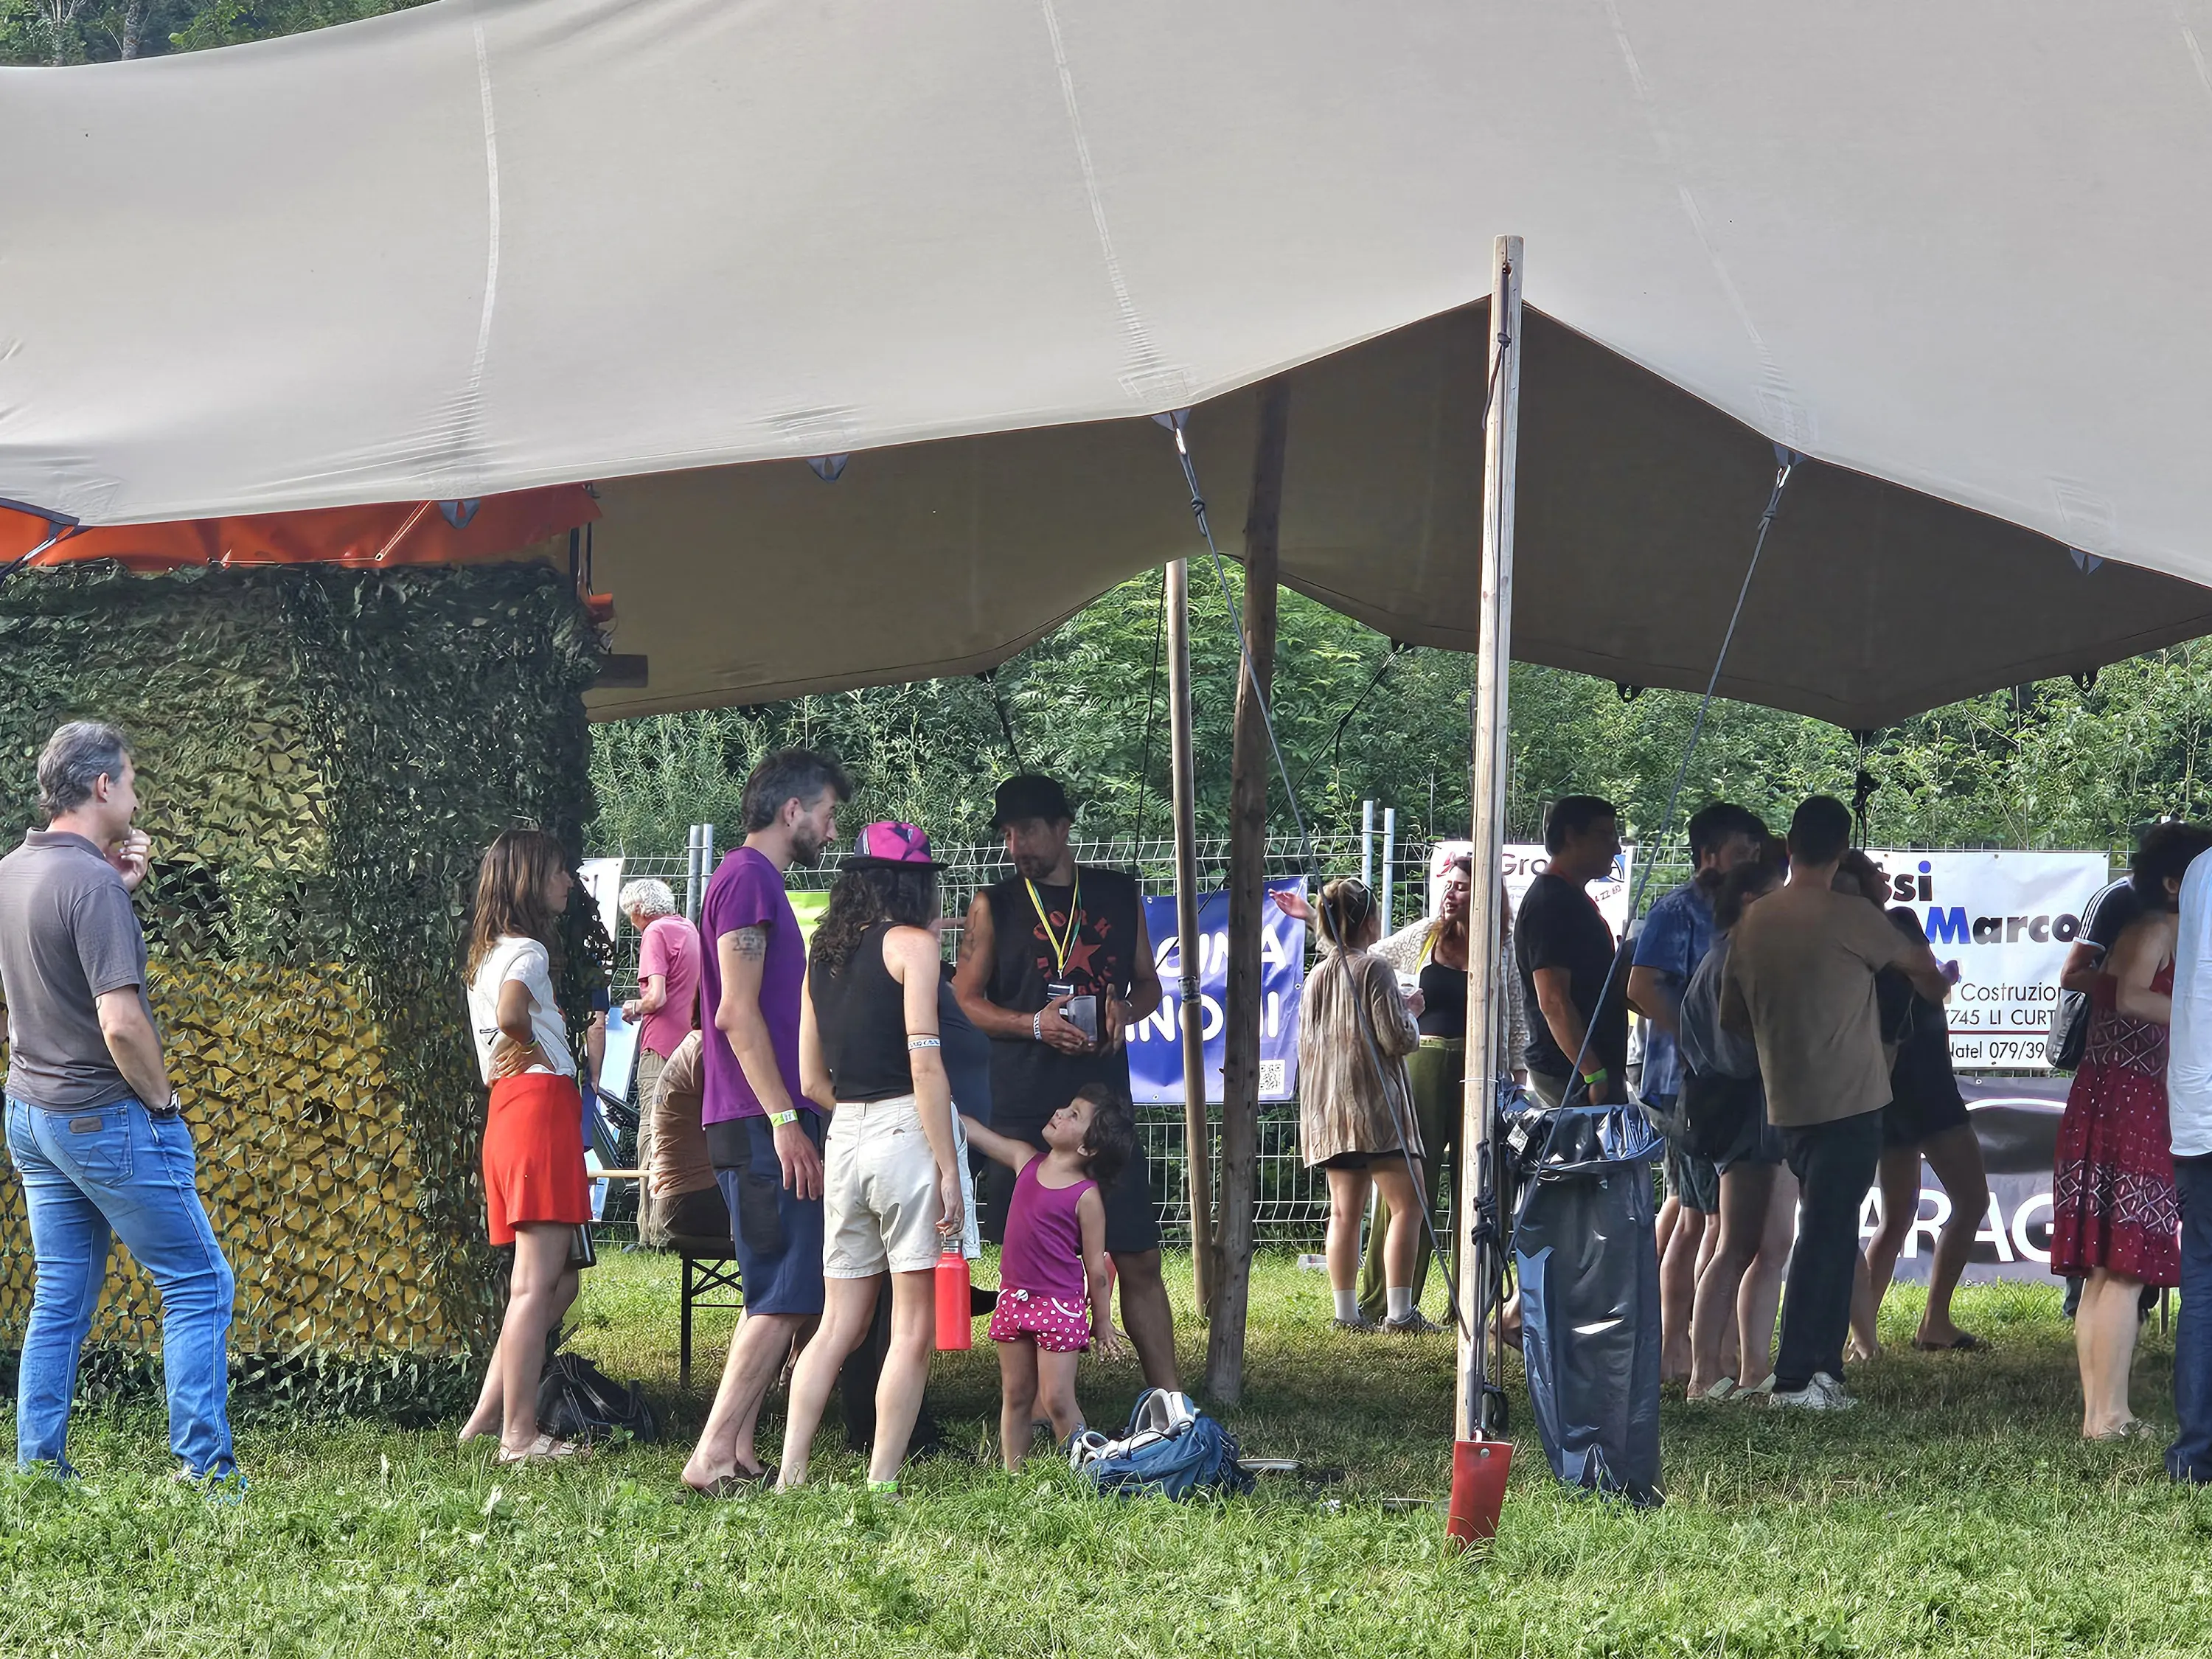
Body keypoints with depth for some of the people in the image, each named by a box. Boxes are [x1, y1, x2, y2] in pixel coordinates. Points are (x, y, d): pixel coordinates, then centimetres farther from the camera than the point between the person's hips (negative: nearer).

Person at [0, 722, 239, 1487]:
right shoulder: (90, 882, -20)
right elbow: (121, 1022, -26)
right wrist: (163, 1099, -10)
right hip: (106, 1116, -9)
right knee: (200, 1285, -1)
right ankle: (205, 1468, -5)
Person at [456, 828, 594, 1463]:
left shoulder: (487, 954, 23)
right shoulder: (526, 950, -9)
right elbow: (510, 1013, -27)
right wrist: (530, 1047, -7)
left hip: (509, 1113, 10)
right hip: (540, 1107, -10)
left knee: (557, 1281, 13)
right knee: (538, 1282, -10)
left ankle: (486, 1418, 10)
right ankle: (519, 1434, -11)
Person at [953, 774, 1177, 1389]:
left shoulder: (1119, 895, 11)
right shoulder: (995, 906, 5)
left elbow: (1149, 985, 19)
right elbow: (965, 1000, 2)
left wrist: (1126, 1009, -4)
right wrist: (1034, 1024, -14)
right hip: (1023, 1111, -2)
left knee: (1139, 1261, 1)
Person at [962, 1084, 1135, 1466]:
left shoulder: (1086, 1197, -12)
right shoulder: (1025, 1160, 3)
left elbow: (1096, 1267, -7)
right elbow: (973, 1131, 11)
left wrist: (1103, 1326, -2)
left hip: (1060, 1306, -6)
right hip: (1014, 1298, 6)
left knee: (1057, 1400, -5)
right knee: (1015, 1397, 11)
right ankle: (1012, 1476, 17)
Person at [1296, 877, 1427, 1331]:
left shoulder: (1317, 975, 13)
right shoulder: (1374, 969, -8)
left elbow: (1306, 1044, 18)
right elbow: (1398, 1039, -12)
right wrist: (1410, 1012, 8)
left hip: (1329, 1107, 7)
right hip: (1376, 1104, -7)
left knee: (1345, 1210, 6)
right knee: (1407, 1202, -5)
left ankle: (1347, 1311, 4)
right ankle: (1399, 1311, -12)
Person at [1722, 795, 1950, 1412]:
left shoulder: (1753, 921, 7)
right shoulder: (1847, 915, -10)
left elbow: (1731, 1015, 15)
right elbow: (1915, 959, 9)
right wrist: (1937, 984, 32)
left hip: (1788, 1103, 6)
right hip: (1849, 1100, -6)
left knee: (1830, 1231, 15)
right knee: (1827, 1233, -6)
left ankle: (1824, 1368, 15)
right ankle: (1796, 1377, -10)